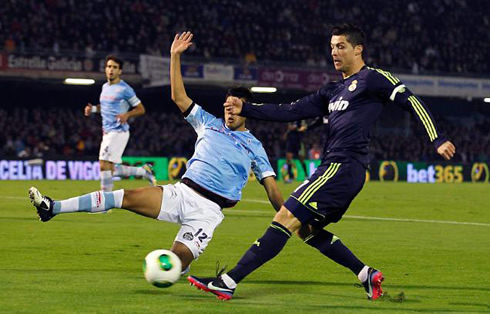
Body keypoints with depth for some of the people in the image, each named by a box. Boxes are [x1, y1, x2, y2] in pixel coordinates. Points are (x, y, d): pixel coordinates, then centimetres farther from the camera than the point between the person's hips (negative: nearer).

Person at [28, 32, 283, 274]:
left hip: (208, 209, -3)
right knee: (128, 197, -17)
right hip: (181, 192, 3)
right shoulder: (210, 124, 16)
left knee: (178, 262, -24)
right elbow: (179, 98, 11)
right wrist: (175, 57, 4)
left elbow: (271, 188, 7)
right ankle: (52, 207, -20)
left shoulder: (254, 147, 8)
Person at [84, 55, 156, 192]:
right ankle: (144, 171, 27)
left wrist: (127, 115, -22)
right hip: (107, 132, 9)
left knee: (104, 165, -15)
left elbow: (140, 109, -5)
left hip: (118, 132, -9)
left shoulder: (124, 89, -9)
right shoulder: (105, 87, 14)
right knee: (111, 170, 9)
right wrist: (93, 108, 12)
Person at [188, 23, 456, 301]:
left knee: (286, 219, -14)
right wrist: (245, 109, 13)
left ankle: (228, 282, -17)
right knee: (306, 230, 15)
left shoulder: (373, 78, 0)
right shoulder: (334, 91, 23)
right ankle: (367, 275, 13)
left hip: (343, 166, -10)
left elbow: (412, 102, -2)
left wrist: (438, 140, -9)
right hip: (336, 168, 10)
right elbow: (291, 112, 20)